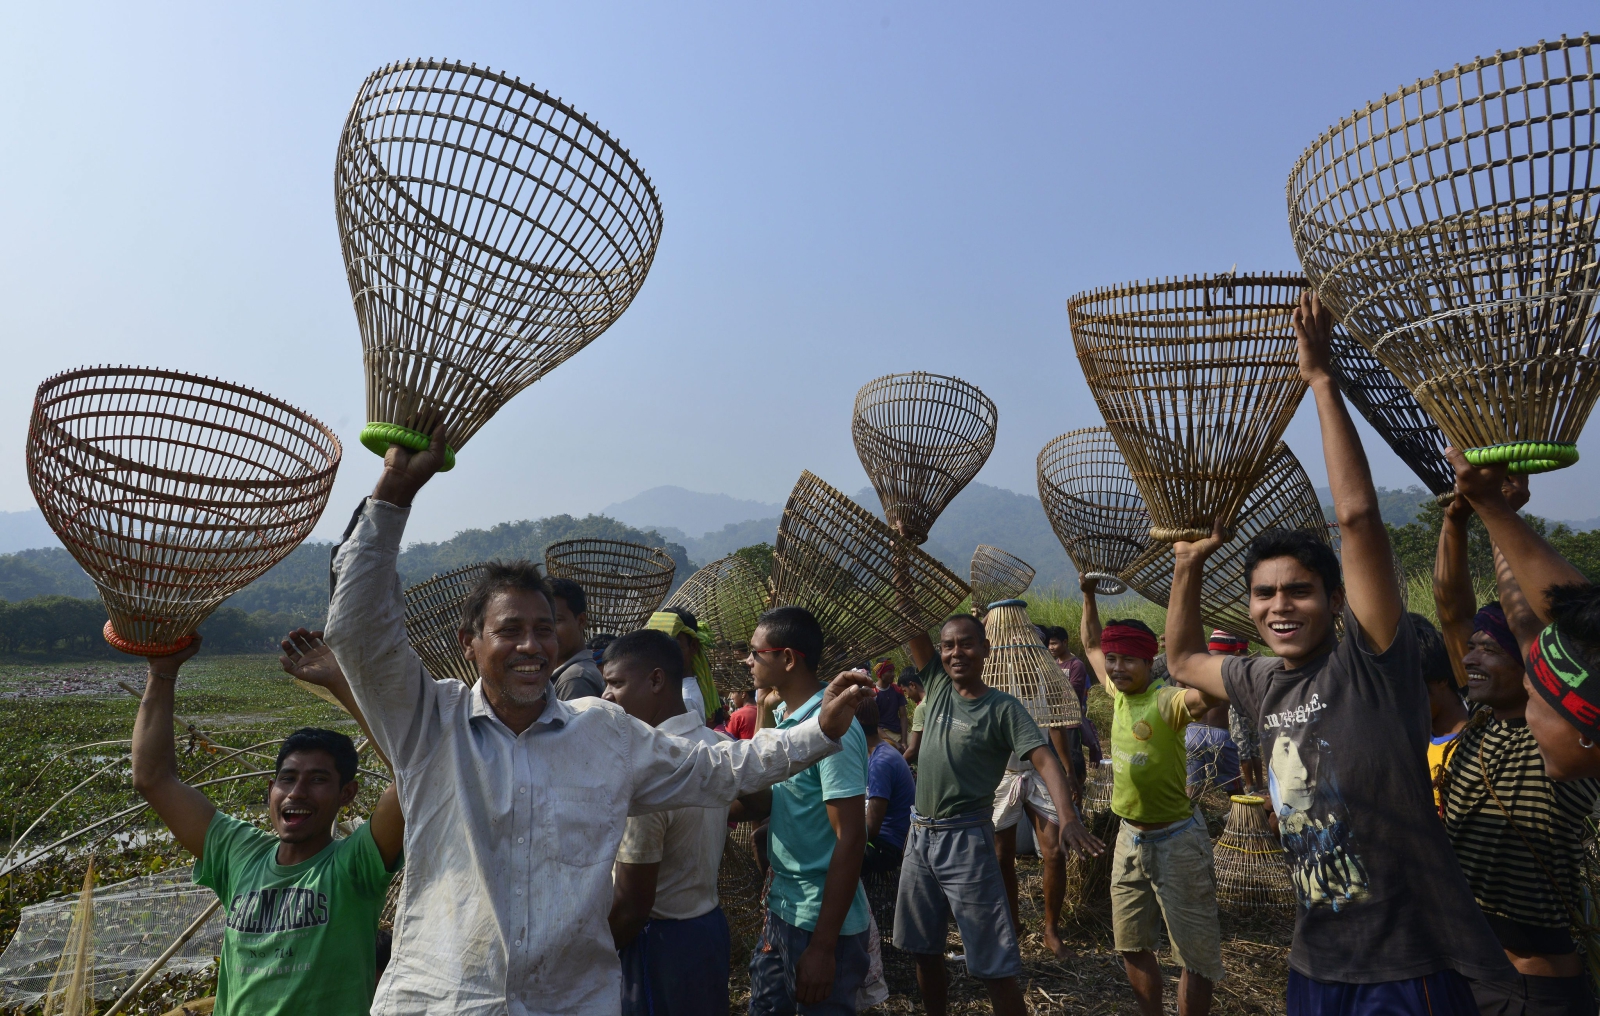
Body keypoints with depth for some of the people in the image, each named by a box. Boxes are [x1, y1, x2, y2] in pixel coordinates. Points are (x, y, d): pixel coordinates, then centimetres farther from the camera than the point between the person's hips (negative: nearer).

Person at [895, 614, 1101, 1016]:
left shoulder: (1003, 708, -9)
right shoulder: (937, 688, 4)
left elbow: (1044, 760, -20)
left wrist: (1068, 817, -35)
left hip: (966, 840, -5)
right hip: (919, 836, 5)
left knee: (994, 966, -3)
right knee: (924, 950, 17)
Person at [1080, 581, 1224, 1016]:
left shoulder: (1166, 701, -23)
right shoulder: (1118, 693, -1)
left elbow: (1207, 693, -46)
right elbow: (1091, 645, 17)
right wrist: (1089, 596, 14)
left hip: (1176, 840, -8)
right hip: (1129, 837, 8)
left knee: (1196, 955, 4)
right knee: (1131, 945, 20)